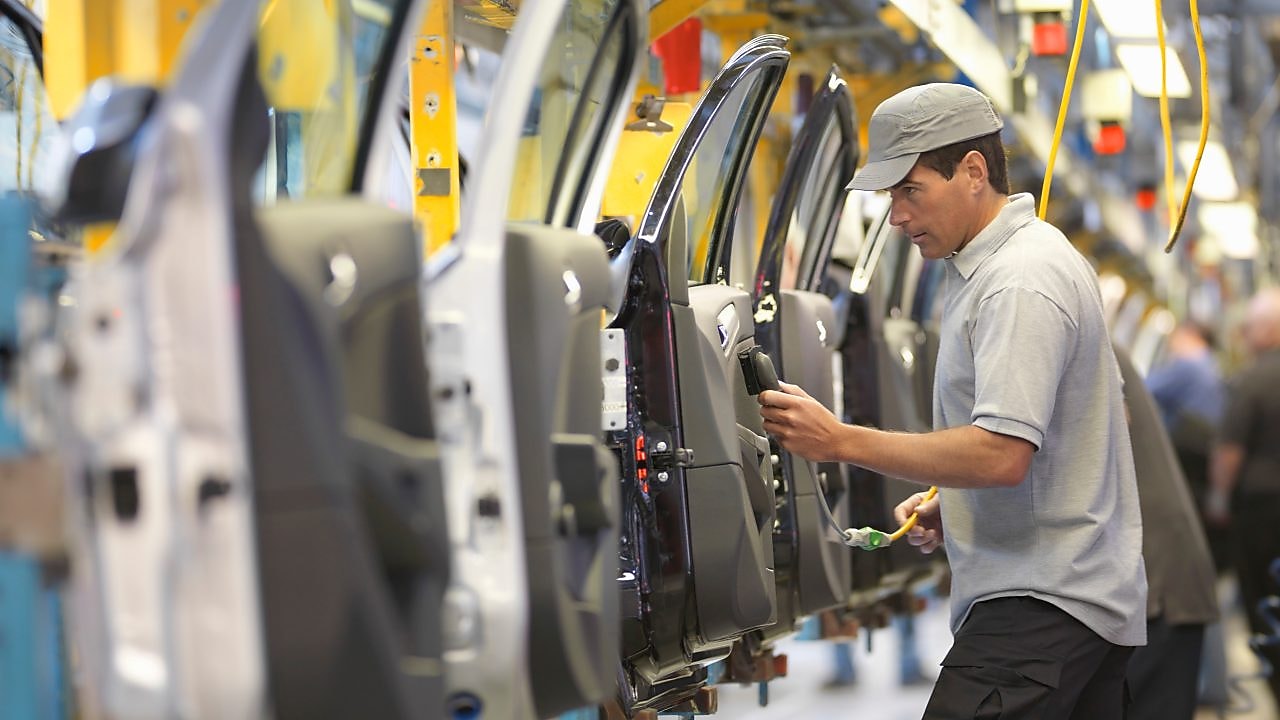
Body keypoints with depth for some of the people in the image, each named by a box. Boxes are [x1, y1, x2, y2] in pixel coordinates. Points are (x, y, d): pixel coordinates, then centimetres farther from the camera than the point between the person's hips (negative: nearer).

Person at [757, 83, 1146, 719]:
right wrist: (949, 505, 13)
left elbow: (1002, 455, -24)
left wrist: (841, 441, -21)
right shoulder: (987, 265, 18)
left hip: (1040, 605, -11)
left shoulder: (1020, 283, -15)